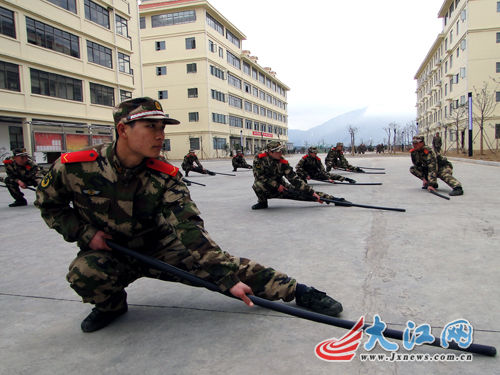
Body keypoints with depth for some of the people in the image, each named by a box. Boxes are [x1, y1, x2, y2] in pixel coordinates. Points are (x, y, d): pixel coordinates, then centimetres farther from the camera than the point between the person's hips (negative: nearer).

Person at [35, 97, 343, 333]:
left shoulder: (166, 177, -19)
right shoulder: (74, 167, -18)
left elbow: (190, 229, -27)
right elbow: (48, 204, 2)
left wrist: (229, 278, -35)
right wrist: (85, 232, -13)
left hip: (159, 248, 0)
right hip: (105, 253, 1)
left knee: (218, 262, -19)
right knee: (84, 271, -33)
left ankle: (295, 290, -10)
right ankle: (111, 304, 2)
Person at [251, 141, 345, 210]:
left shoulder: (283, 163, -12)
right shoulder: (259, 159, -17)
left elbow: (295, 179, -13)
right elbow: (258, 175, -21)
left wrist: (312, 192, -18)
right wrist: (276, 185, -22)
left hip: (281, 188, 2)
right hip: (265, 190, -2)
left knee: (304, 192, -12)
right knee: (258, 184, -37)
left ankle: (332, 198, -9)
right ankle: (262, 202, -9)